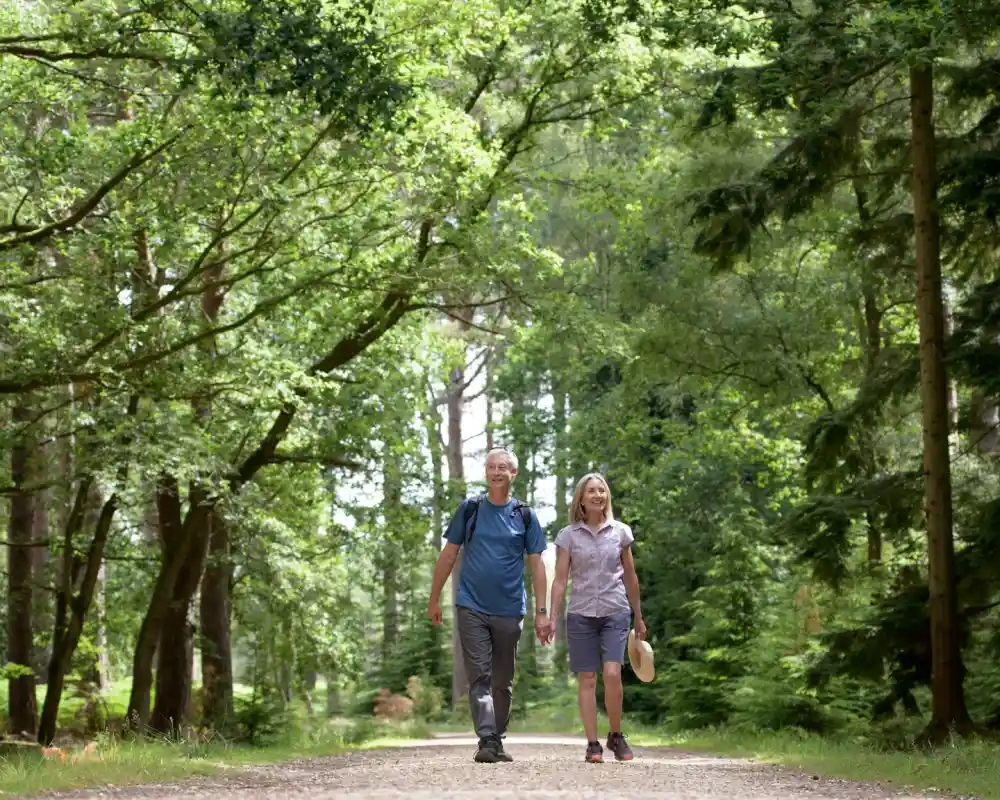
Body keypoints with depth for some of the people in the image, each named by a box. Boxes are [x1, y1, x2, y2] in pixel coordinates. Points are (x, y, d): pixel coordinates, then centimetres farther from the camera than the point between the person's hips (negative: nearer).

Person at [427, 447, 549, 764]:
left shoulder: (525, 516, 5)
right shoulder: (469, 510, 5)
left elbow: (536, 565, 5)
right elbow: (449, 554, 10)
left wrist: (541, 612, -1)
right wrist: (434, 599, 8)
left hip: (510, 611, 1)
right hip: (472, 608, -1)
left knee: (503, 681, 9)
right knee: (479, 676, -11)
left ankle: (498, 740, 20)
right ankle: (486, 740, -19)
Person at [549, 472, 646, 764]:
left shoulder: (620, 532, 7)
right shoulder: (569, 535, 3)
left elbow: (630, 577, 14)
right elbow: (560, 579, 2)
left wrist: (639, 618, 18)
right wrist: (552, 617, -6)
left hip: (615, 612, 0)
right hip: (581, 614, 0)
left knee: (612, 674, -15)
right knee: (586, 679, -2)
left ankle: (616, 735, 2)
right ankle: (592, 744, 3)